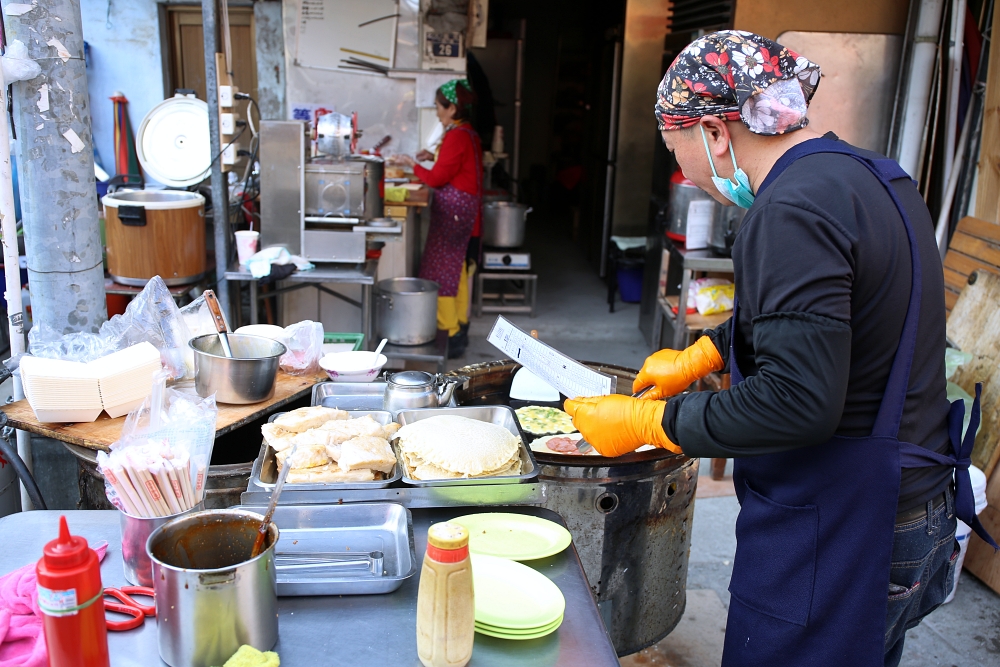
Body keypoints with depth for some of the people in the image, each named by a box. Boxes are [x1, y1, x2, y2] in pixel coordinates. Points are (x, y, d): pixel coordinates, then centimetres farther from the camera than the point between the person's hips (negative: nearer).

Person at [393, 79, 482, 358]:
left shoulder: (456, 136, -18)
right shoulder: (468, 133, 12)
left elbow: (437, 178, -17)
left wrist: (412, 164, -3)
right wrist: (435, 157, 13)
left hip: (452, 210, -10)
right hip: (465, 207, 10)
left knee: (439, 272, -6)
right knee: (457, 267, 18)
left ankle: (449, 336, -3)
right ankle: (460, 326, 28)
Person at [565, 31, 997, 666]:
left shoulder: (794, 211, -24)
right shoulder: (870, 174, 8)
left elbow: (799, 402, -30)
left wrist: (647, 422, -21)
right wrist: (701, 354, 24)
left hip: (836, 537, -10)